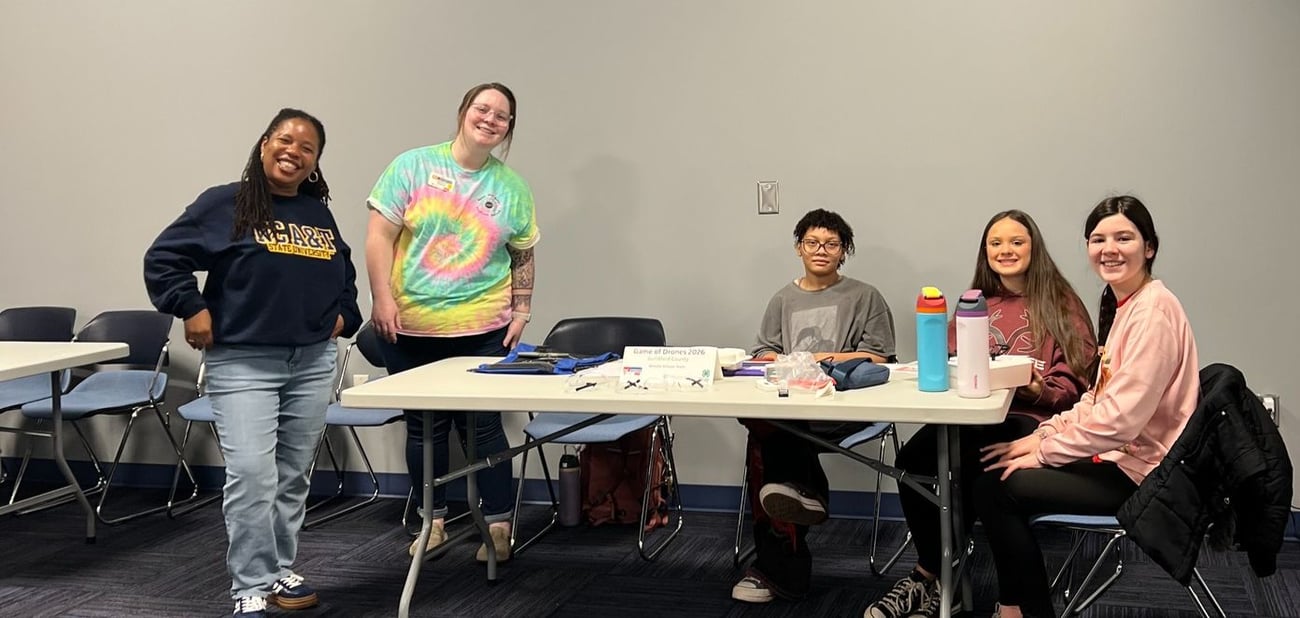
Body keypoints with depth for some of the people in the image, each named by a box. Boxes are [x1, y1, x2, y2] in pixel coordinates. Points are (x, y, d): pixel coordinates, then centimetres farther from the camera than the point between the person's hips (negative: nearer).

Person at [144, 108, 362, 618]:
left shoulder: (319, 215, 13)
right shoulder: (224, 204, -5)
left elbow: (344, 273, 29)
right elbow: (163, 259, -5)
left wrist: (344, 314, 14)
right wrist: (192, 309, -12)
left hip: (314, 363, 6)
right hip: (243, 363, -6)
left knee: (294, 475, 12)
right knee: (251, 475, -13)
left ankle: (281, 570, 25)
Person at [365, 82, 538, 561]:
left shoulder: (512, 188, 6)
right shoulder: (413, 166, -1)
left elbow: (523, 257, 13)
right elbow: (381, 236, -4)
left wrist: (521, 313, 6)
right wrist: (383, 298, -10)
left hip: (482, 328, 0)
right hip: (410, 327, 0)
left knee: (483, 426, -1)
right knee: (424, 427, 9)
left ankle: (499, 527, 8)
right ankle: (433, 521, 23)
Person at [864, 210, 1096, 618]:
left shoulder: (1060, 304, 7)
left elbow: (1072, 383, 1)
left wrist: (1040, 392, -19)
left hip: (1031, 420, -4)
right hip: (972, 415, 4)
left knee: (962, 464, -33)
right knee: (913, 459, -27)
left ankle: (928, 578, -16)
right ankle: (937, 580, -17)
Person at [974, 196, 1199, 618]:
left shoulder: (1153, 310, -19)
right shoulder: (1123, 304, 12)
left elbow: (1121, 416, -25)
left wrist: (1046, 451, -15)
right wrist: (1046, 433, 1)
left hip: (1140, 472, -10)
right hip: (1119, 454, 10)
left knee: (996, 486, -11)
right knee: (995, 471, 9)